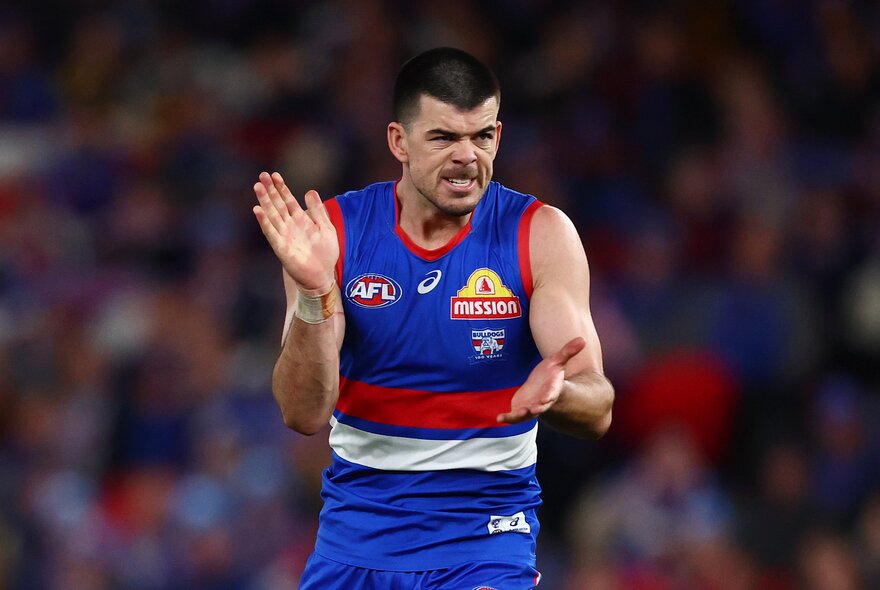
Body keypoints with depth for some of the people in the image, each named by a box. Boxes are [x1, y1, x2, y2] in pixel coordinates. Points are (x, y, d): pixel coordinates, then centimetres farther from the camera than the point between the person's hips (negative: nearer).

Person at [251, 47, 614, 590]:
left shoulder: (540, 234, -7)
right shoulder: (334, 231, -5)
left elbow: (598, 411, -12)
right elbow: (305, 415, -12)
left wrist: (553, 393, -36)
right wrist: (313, 295, -28)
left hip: (487, 522, -2)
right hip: (360, 519, 2)